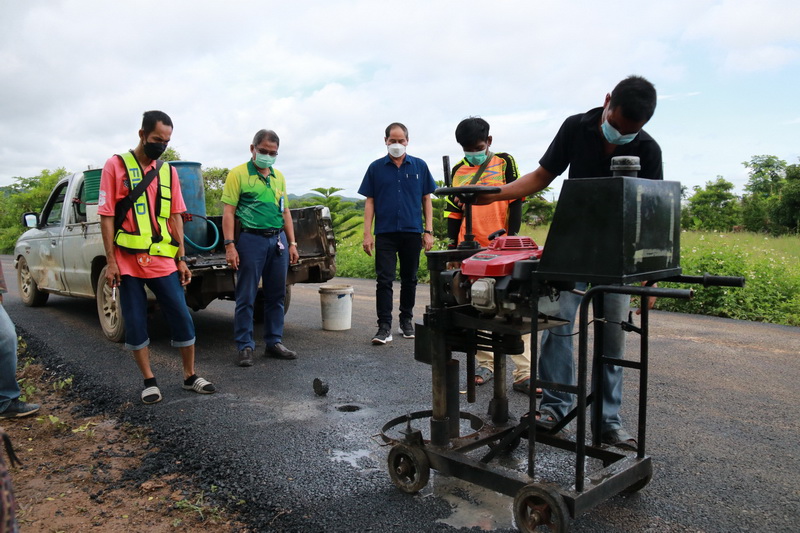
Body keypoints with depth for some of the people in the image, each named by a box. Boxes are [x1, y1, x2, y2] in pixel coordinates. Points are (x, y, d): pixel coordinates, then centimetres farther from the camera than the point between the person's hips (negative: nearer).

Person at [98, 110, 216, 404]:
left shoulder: (168, 171, 10)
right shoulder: (116, 165, -1)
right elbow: (106, 216, -3)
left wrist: (181, 259, 7)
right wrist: (110, 262, -7)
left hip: (163, 261, 3)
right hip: (128, 262, -3)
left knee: (182, 318, 3)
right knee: (135, 324, 5)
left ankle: (190, 376, 18)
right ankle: (149, 381, 18)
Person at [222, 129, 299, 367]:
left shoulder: (278, 177, 16)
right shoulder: (238, 174, -1)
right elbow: (228, 212, -7)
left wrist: (292, 243, 14)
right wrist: (230, 245, -15)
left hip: (278, 240, 6)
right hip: (252, 239, -6)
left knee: (276, 295, 10)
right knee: (246, 298, 0)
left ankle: (274, 343, 21)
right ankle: (245, 346, 9)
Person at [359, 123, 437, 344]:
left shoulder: (419, 166, 6)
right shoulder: (376, 168, 5)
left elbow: (426, 200, 8)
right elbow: (370, 202, 5)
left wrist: (428, 231, 1)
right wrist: (367, 233, -3)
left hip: (412, 232, 1)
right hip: (385, 233, -1)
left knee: (409, 280, 11)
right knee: (384, 280, -4)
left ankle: (406, 320, 25)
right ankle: (384, 327, -1)